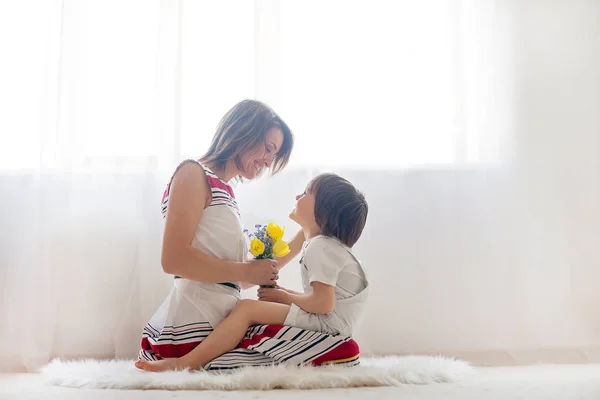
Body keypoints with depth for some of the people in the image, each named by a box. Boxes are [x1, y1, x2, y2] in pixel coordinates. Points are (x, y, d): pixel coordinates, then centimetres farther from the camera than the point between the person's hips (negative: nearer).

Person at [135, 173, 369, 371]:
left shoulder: (320, 247, -14)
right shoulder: (327, 246, 18)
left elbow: (323, 303, -24)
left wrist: (285, 297, -8)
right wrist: (285, 294, 4)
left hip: (327, 323, -11)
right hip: (328, 321, 11)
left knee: (247, 308, -16)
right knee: (253, 309, 15)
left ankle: (188, 363, -16)